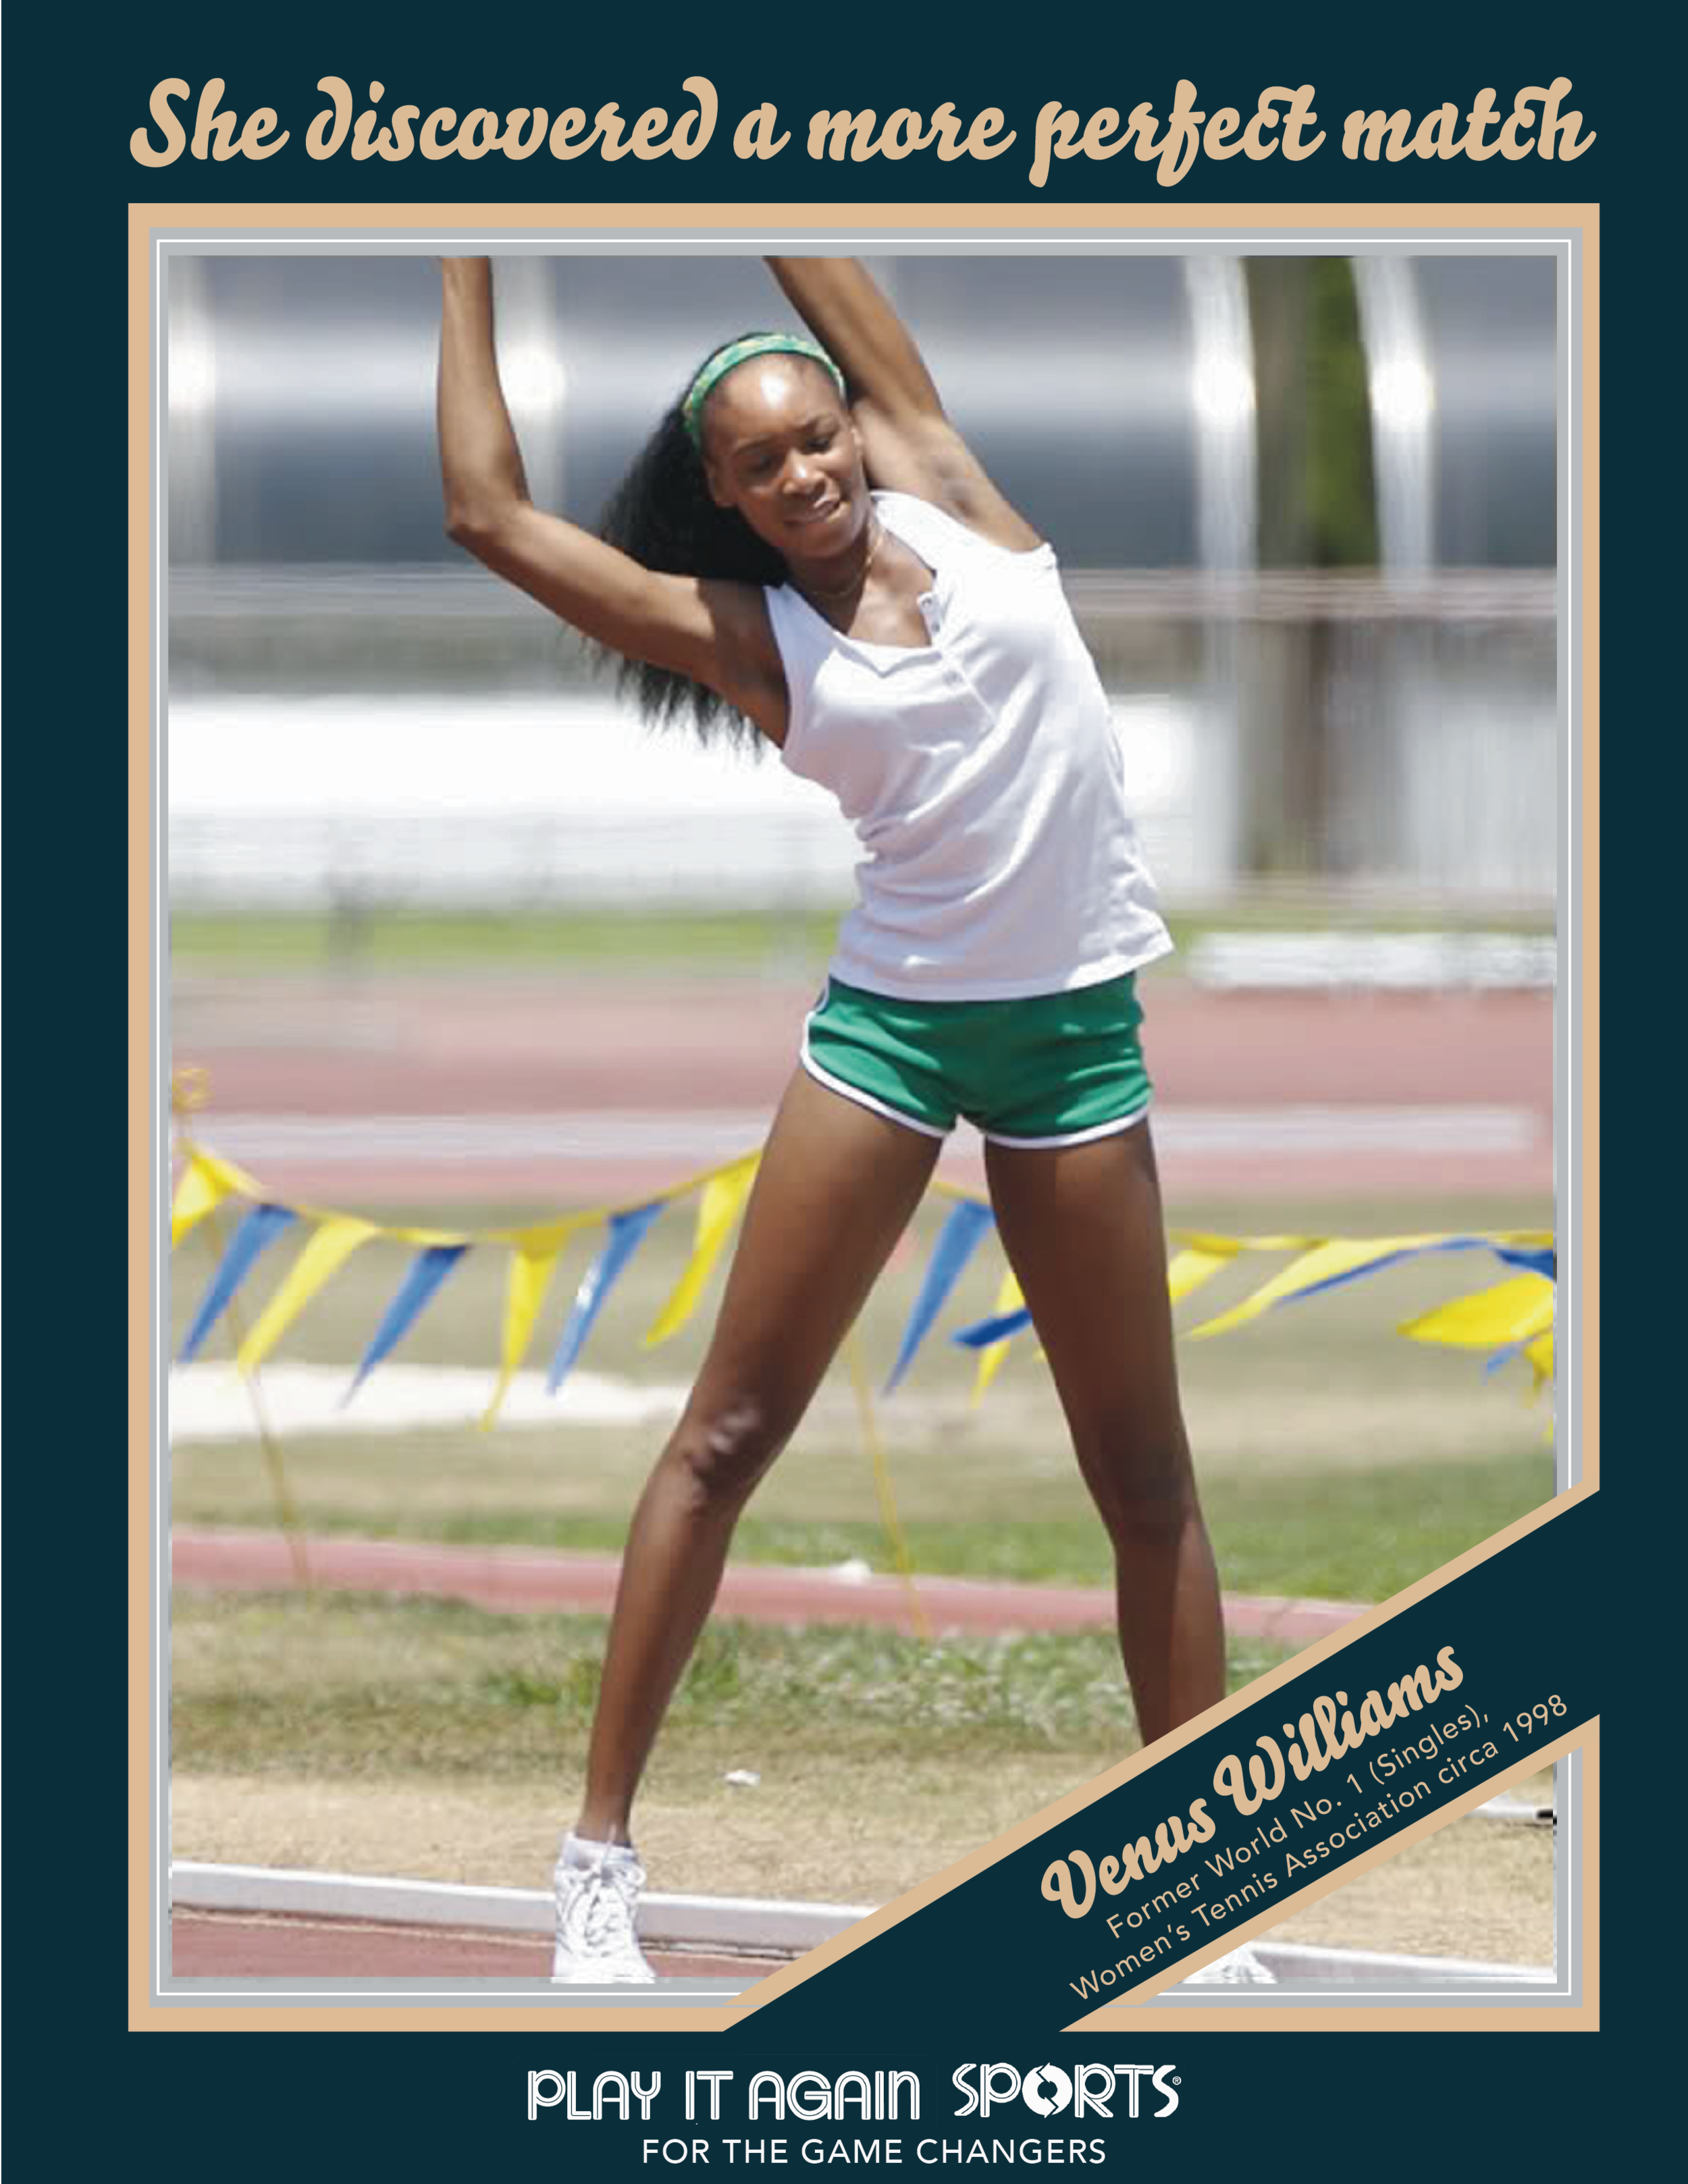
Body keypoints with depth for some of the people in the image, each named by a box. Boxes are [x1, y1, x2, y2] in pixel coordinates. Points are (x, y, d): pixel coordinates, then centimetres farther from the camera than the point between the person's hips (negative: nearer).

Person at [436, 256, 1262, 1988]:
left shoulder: (949, 501, 4)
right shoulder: (756, 639, 0)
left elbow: (825, 278, 7)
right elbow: (488, 511, -3)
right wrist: (467, 265, 3)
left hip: (1078, 1031, 2)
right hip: (890, 1018, -2)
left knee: (1142, 1470, 7)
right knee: (729, 1431, -4)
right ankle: (599, 1848, -1)